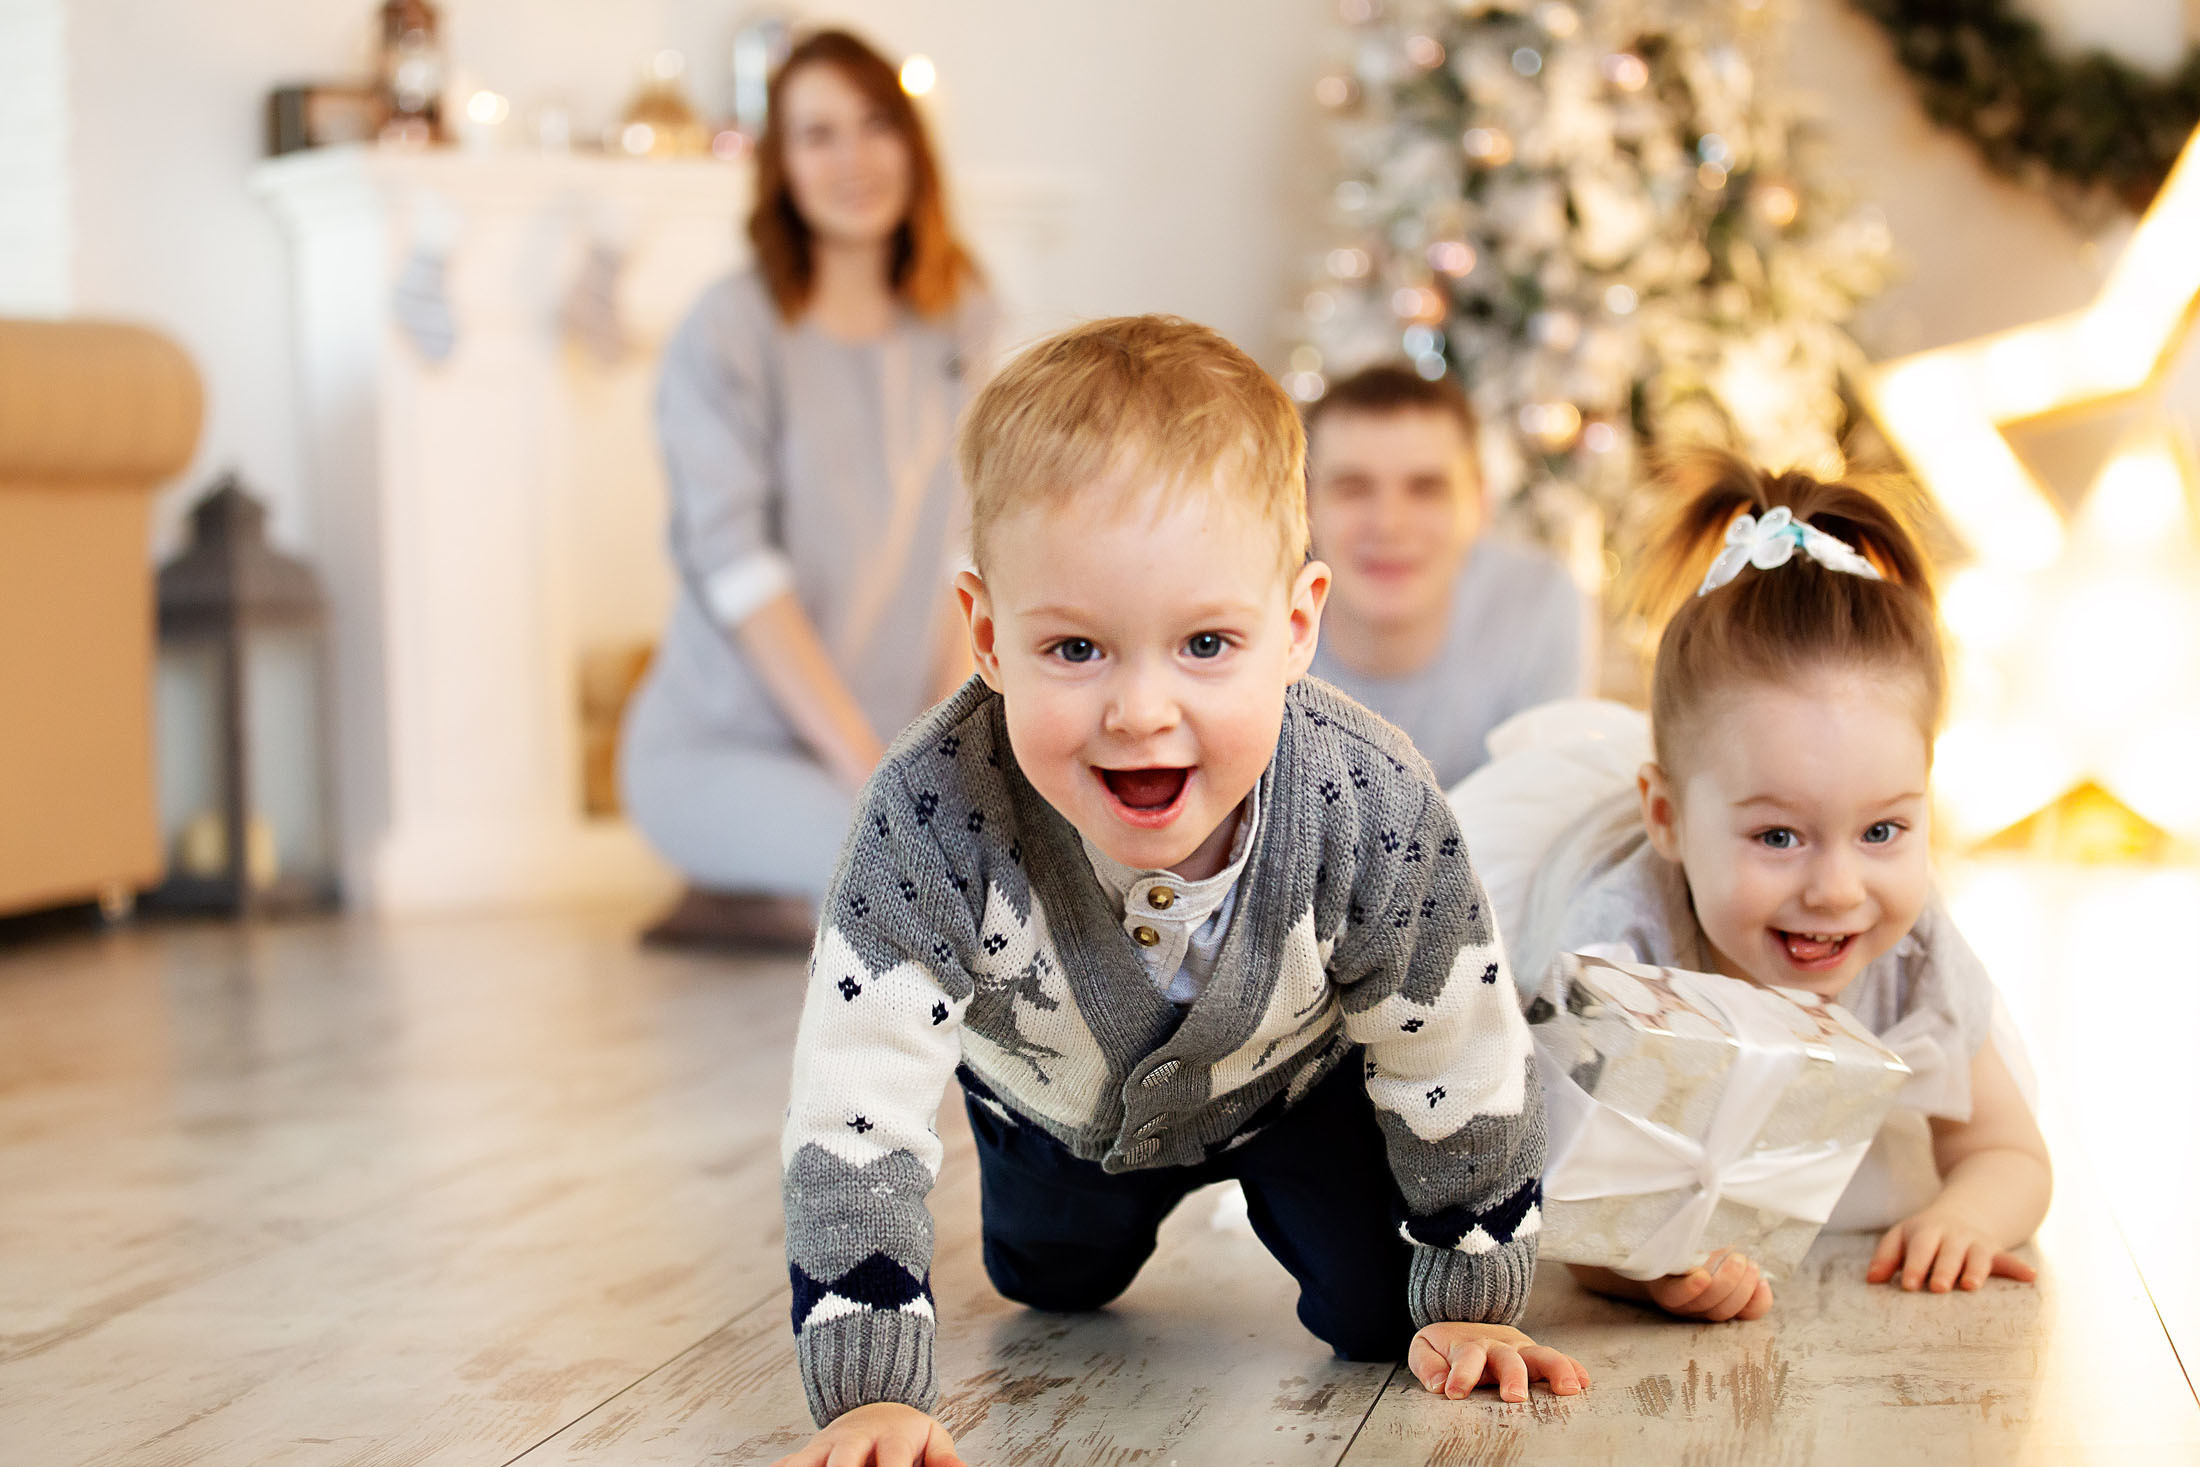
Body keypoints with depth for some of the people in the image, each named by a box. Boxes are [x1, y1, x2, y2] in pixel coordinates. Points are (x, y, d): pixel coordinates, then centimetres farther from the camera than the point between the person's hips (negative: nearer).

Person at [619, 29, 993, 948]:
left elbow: (965, 546, 7)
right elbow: (738, 573, -15)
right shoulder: (732, 331, -10)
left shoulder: (959, 323, 8)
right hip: (715, 746, -6)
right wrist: (865, 767, -20)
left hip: (884, 731, 7)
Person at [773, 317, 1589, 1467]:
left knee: (1377, 1311, -1)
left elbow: (1463, 1068, -21)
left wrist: (1471, 1302, -12)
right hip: (1056, 1095, 1)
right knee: (1054, 1285, 24)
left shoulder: (1373, 813, -40)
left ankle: (1279, 1195, 31)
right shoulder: (932, 818, -44)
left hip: (1296, 1079, -1)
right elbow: (853, 1113, -38)